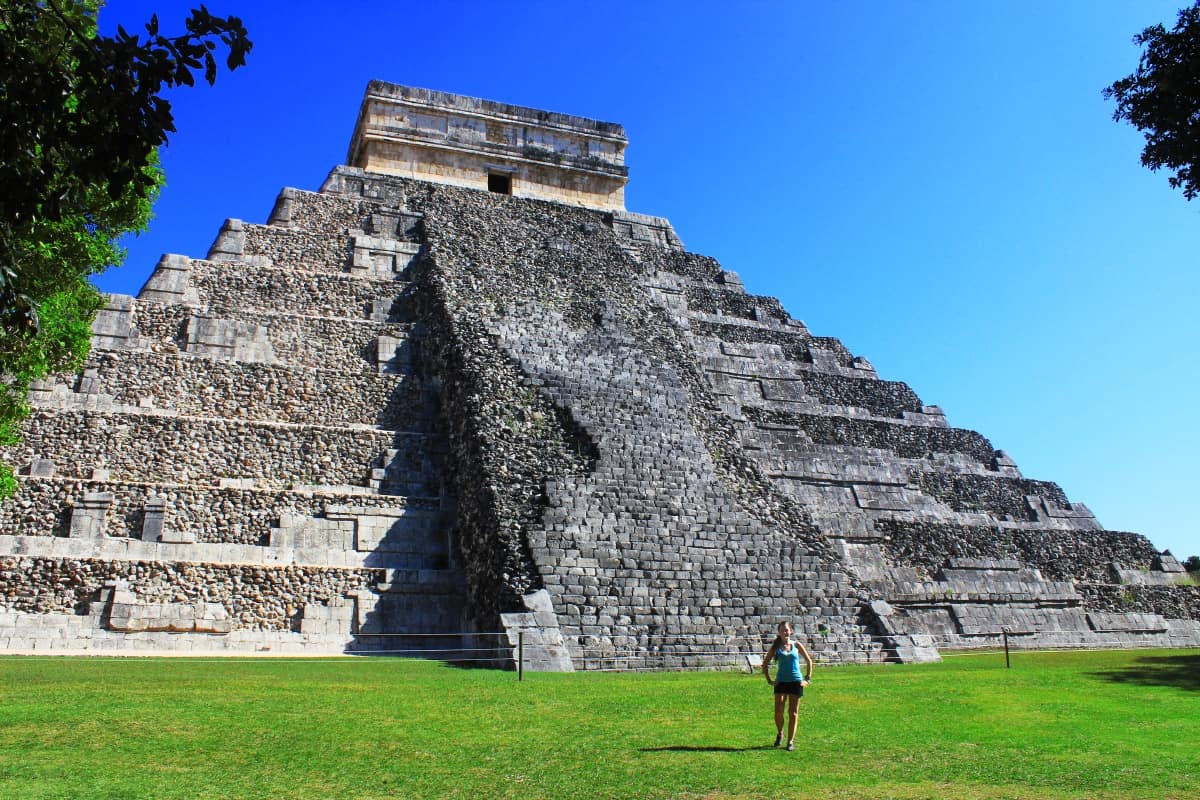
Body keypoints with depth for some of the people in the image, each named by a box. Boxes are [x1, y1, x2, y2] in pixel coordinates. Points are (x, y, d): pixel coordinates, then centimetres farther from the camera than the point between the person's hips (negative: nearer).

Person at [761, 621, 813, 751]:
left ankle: (791, 741, 11)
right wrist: (769, 681, 2)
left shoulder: (796, 645, 3)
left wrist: (807, 678, 7)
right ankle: (780, 733, 18)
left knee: (793, 712, 3)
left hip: (796, 681, 1)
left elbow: (809, 660, 13)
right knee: (778, 711, -9)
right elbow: (765, 664, 8)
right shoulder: (776, 647, 2)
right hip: (781, 682, 0)